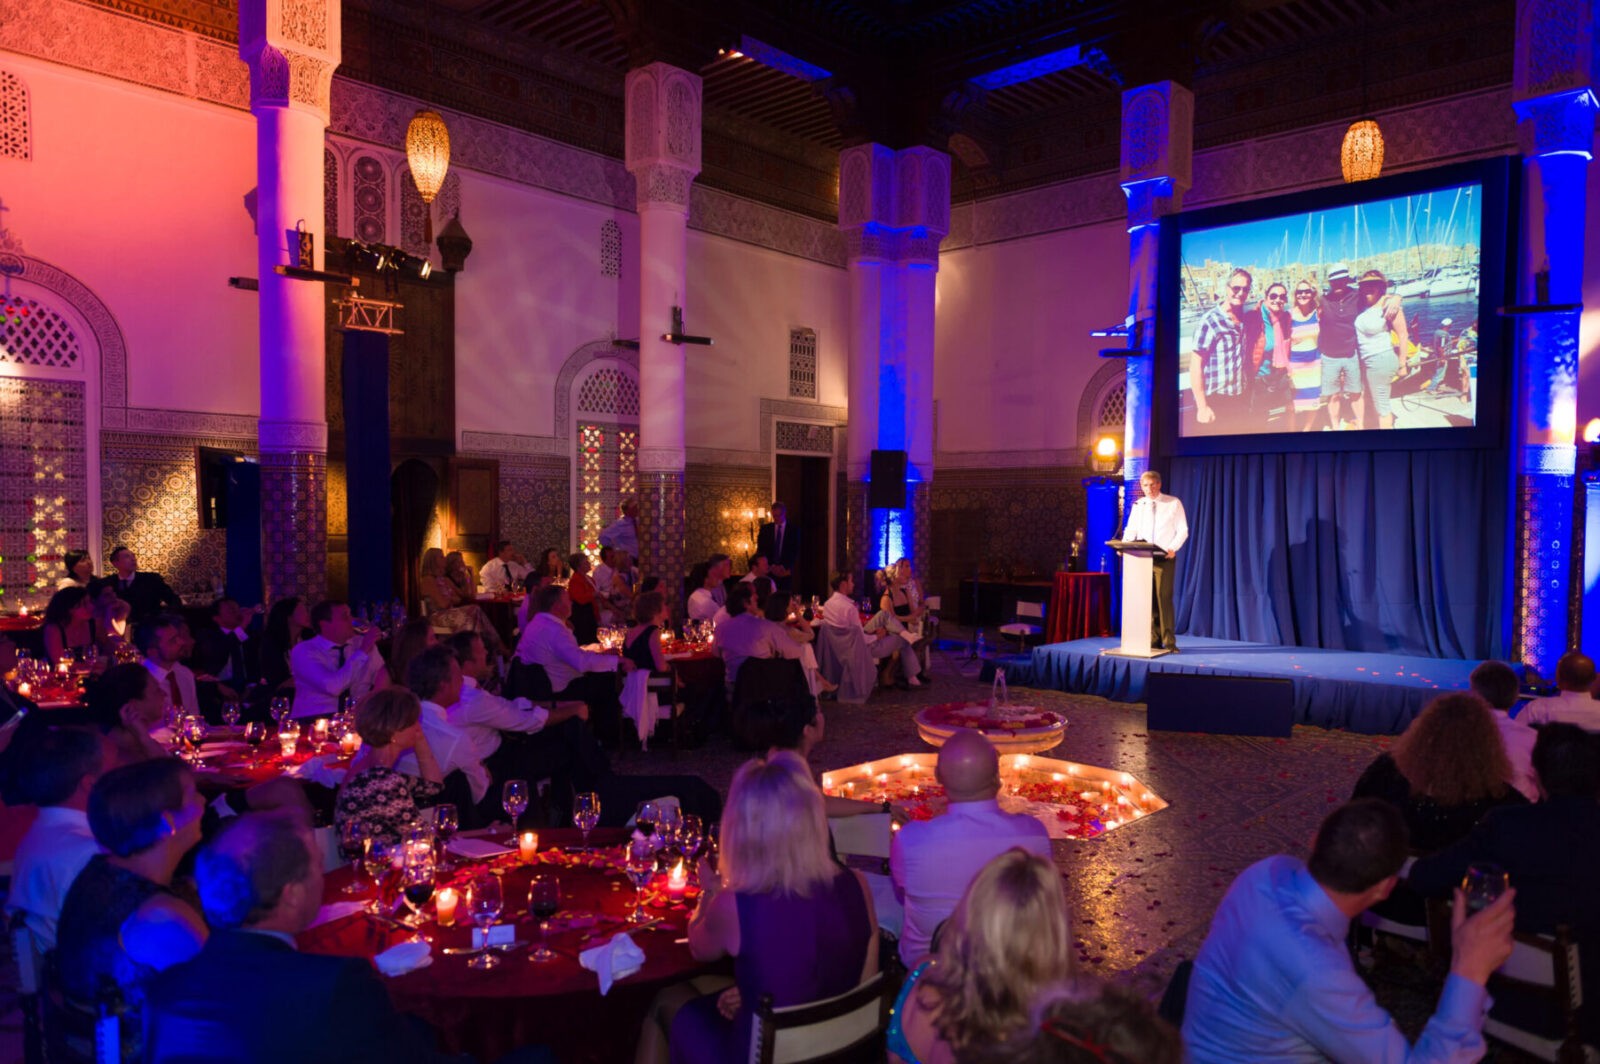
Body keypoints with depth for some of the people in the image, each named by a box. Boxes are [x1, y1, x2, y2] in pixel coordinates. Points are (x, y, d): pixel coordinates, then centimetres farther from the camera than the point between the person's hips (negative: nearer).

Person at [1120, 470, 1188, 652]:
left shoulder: (1174, 503, 1)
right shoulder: (1138, 505, 10)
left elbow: (1183, 530, -1)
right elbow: (1130, 530, 8)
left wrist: (1172, 548, -18)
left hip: (1165, 558, -3)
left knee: (1164, 599, -9)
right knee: (1148, 600, 5)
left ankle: (1169, 642, -3)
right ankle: (1153, 641, 12)